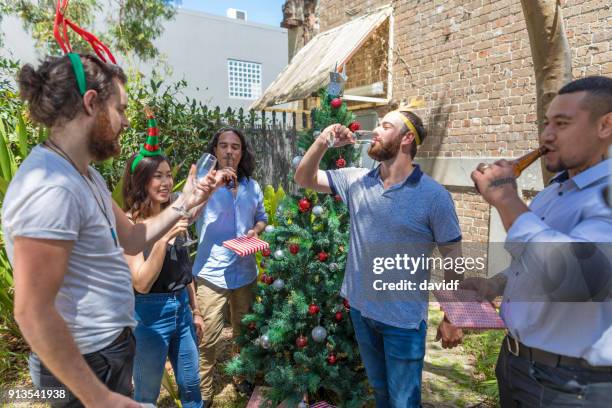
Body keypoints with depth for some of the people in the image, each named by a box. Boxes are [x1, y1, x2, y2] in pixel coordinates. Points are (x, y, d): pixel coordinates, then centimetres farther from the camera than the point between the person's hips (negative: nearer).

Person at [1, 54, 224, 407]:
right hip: (88, 364, -9)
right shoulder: (51, 187, -27)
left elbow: (131, 239, 11)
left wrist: (183, 203, 0)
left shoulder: (85, 176, 6)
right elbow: (33, 313, -28)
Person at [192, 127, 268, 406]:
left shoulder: (252, 187, 4)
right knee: (208, 338, 3)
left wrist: (255, 231, -6)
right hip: (212, 273, -4)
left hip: (245, 272, 4)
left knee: (244, 332, 21)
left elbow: (261, 217, 16)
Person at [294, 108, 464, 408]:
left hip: (404, 319, -4)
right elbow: (304, 179, 3)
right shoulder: (356, 180, -3)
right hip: (360, 308, 5)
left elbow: (453, 258, -9)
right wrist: (322, 141, -14)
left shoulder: (434, 196, -16)